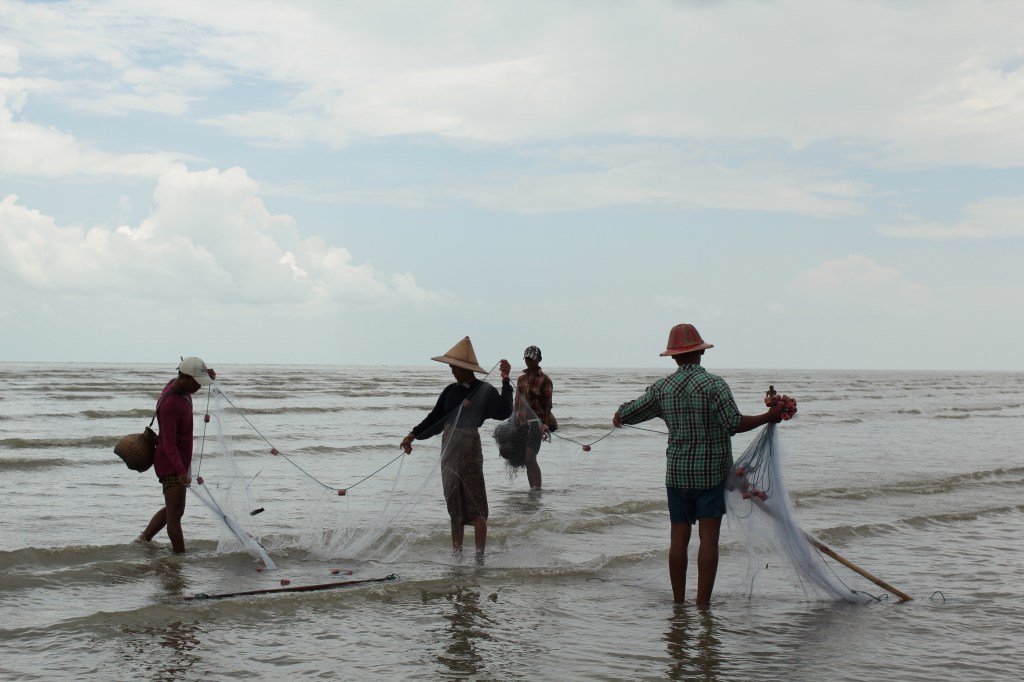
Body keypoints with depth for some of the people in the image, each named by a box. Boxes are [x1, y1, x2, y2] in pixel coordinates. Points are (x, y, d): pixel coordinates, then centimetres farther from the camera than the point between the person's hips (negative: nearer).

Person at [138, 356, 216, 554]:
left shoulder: (180, 387, 2)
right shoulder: (170, 404, -26)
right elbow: (169, 443, -31)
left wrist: (209, 374, 7)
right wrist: (181, 471, -39)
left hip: (181, 461, 10)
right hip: (171, 464, -10)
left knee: (172, 509, 21)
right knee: (175, 514, -6)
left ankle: (142, 542, 32)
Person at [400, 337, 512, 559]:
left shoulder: (485, 391, -7)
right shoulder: (451, 390, 9)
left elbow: (503, 413, -21)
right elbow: (435, 418, 15)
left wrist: (505, 381, -27)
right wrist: (413, 435, 8)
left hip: (470, 450, -6)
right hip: (449, 448, 6)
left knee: (475, 507, -5)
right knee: (455, 507, 11)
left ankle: (479, 557, -2)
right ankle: (456, 553, 18)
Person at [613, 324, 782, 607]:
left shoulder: (662, 388, 1)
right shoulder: (714, 385, -12)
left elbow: (625, 414, 9)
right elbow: (735, 424, -19)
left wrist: (618, 419, 32)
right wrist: (768, 417, -7)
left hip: (677, 473, 3)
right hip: (712, 472, -3)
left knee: (679, 536, 9)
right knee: (708, 537, -1)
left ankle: (678, 604, 15)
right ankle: (702, 605, -3)